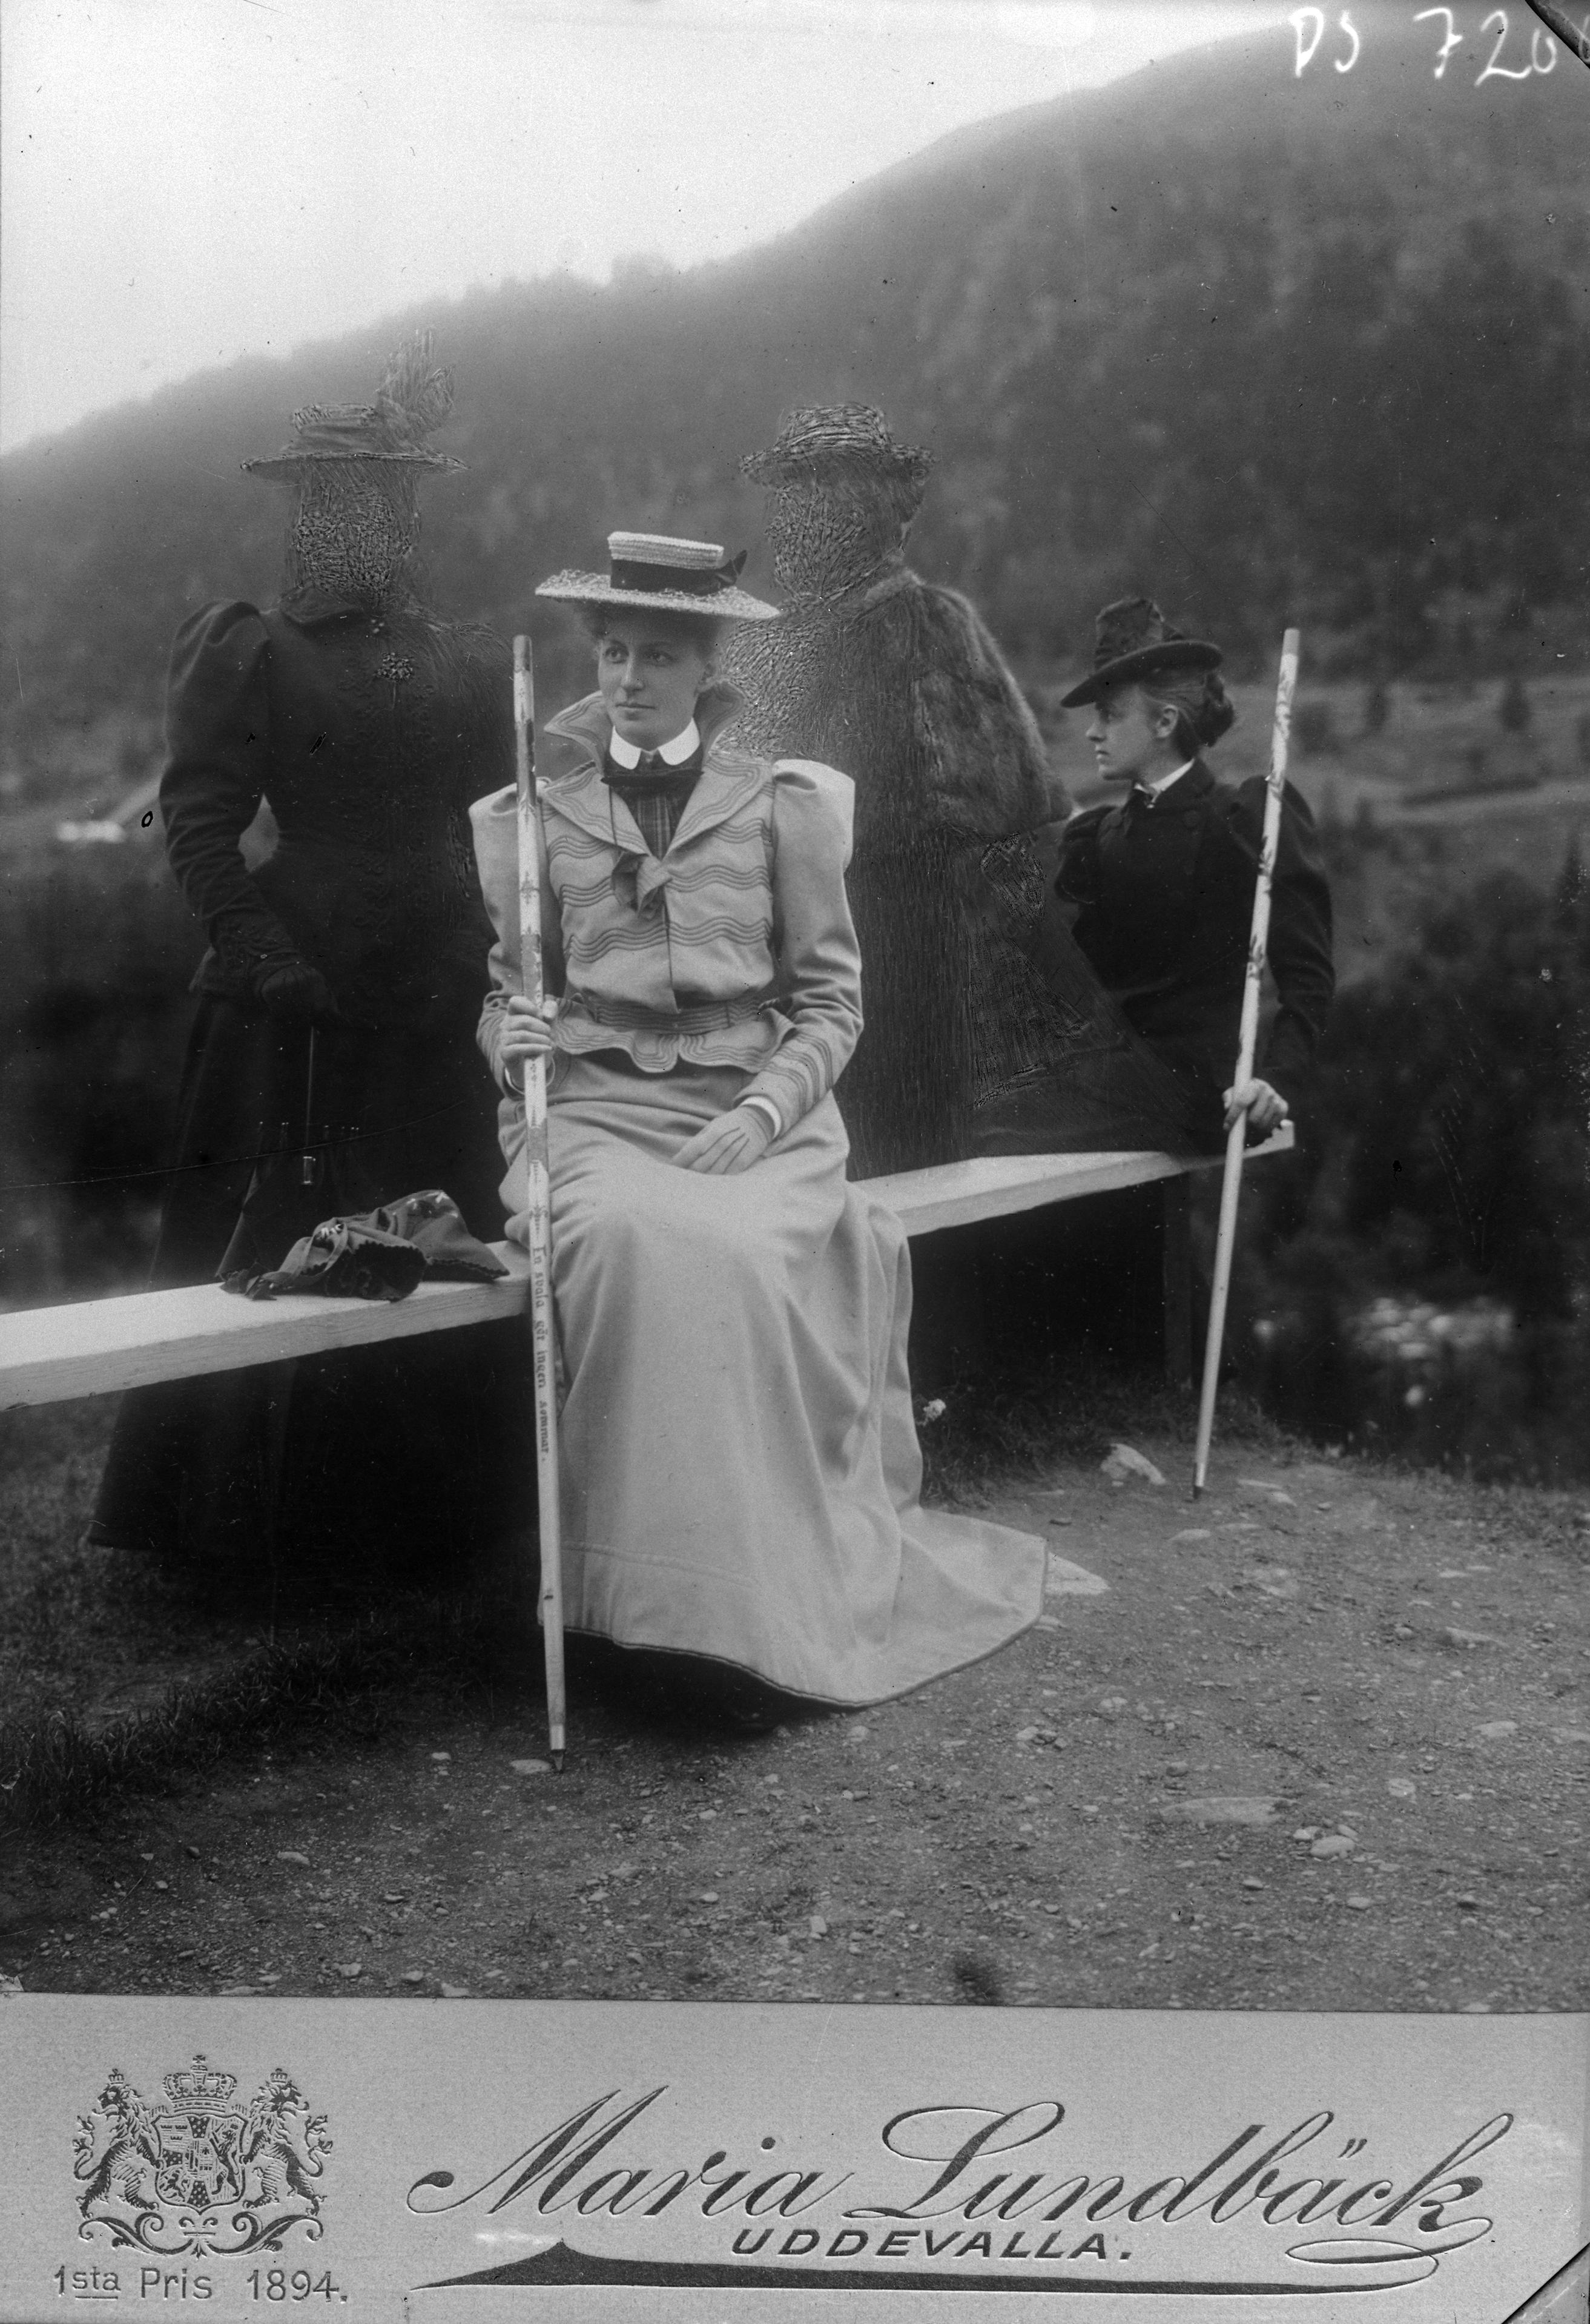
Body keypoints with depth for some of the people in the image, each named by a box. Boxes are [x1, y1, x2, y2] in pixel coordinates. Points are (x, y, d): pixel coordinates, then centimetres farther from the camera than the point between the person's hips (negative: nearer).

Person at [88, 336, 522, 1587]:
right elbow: (199, 822, -7)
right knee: (275, 1252, 0)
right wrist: (266, 957, -17)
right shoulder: (251, 653, 0)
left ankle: (421, 1518, 23)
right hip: (300, 1007, -4)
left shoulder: (477, 666, 12)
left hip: (447, 1010, 5)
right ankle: (241, 1518, 12)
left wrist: (501, 949, 2)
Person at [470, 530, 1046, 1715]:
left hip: (757, 1109, 0)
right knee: (630, 1238, -32)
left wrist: (763, 1114, -9)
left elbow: (831, 999, 7)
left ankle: (736, 1606, -17)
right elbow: (506, 992, 17)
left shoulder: (783, 802, 7)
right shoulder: (537, 813, 12)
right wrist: (513, 1034, -7)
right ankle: (684, 1598, -22)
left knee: (728, 1250, -32)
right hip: (598, 1107, 1)